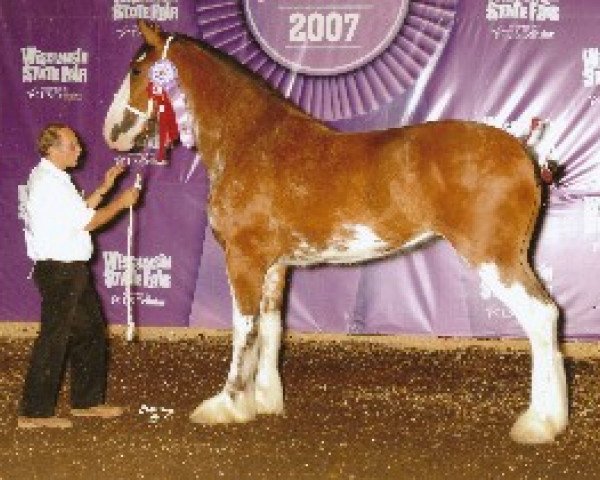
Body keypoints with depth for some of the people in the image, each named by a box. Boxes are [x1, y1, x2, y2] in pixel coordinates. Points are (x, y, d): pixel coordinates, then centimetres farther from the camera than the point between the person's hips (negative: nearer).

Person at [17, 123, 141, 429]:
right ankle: (34, 412, 0)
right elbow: (87, 222, -17)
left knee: (91, 331, 16)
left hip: (72, 269, 11)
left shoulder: (55, 179, 15)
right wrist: (121, 202, -7)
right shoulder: (49, 182, -18)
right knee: (54, 338, -6)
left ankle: (87, 401, 26)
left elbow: (79, 213, 17)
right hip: (59, 269, -11)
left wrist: (104, 187, 12)